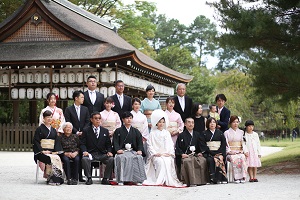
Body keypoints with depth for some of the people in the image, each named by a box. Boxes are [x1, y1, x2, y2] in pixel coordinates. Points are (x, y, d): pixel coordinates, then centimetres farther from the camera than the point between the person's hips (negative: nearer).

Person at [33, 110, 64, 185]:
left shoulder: (53, 130, 21)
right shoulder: (39, 129, 6)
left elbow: (57, 142, 15)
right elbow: (36, 142, -2)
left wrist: (56, 151, -4)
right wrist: (42, 151, -14)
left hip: (52, 152, 4)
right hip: (42, 152, -4)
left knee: (58, 158, -30)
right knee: (51, 159, -34)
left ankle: (57, 179, -28)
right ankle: (51, 179, -29)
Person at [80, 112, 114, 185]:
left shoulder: (105, 131, 15)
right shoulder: (86, 131, 8)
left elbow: (108, 144, 15)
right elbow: (82, 144, 3)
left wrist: (109, 152, -5)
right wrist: (84, 151, -17)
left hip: (102, 154, 2)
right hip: (90, 153, -2)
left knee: (111, 159, -28)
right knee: (84, 159, -35)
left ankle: (105, 178, -14)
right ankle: (89, 178, -20)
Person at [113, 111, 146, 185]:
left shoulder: (136, 131, 20)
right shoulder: (118, 131, 15)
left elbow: (140, 142, 10)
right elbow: (115, 142, 4)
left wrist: (140, 150, -10)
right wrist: (118, 149, -17)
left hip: (133, 151, 2)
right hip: (122, 151, -2)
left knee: (138, 158, -31)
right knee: (122, 158, -36)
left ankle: (138, 179, -27)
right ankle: (121, 180, -34)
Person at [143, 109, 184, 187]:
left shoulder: (167, 133, 18)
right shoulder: (153, 133, 10)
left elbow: (171, 145, 13)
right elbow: (150, 145, 3)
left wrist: (169, 153, -5)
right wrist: (155, 153, -11)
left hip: (166, 154, 2)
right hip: (156, 155, -2)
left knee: (168, 161, -31)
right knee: (160, 162, -33)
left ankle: (168, 180, -30)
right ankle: (160, 180, -33)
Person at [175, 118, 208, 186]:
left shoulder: (197, 134, 21)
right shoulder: (181, 135, 11)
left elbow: (202, 145, 18)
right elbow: (177, 148, 7)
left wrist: (200, 152, -1)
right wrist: (182, 154, -11)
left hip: (196, 155, 3)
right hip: (185, 156, -3)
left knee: (203, 160, -30)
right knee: (188, 161, -38)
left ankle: (202, 180, -25)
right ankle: (192, 181, -41)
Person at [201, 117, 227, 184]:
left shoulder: (220, 133, 19)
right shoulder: (204, 134, 12)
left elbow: (224, 144, 10)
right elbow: (203, 146, 2)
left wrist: (219, 153, -7)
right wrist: (211, 153, -11)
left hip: (219, 152, 1)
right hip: (208, 153, -1)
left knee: (219, 159, -32)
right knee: (210, 160, -34)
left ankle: (219, 179, -35)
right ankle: (212, 179, -37)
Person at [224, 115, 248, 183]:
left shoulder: (241, 132, 21)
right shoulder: (227, 133, 11)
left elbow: (243, 143, 16)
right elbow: (226, 144, 3)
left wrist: (245, 151, -2)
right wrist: (230, 151, -13)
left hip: (240, 152, 2)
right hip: (231, 153, -2)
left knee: (243, 158, -33)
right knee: (235, 159, -36)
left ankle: (243, 177, -35)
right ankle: (237, 178, -37)